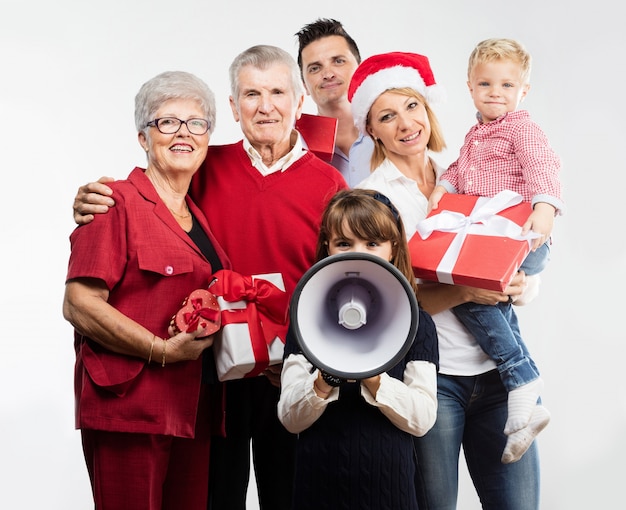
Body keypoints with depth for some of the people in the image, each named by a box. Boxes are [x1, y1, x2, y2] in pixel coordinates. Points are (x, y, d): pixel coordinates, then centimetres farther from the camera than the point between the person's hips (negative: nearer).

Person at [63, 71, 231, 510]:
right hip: (128, 407, -7)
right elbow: (79, 304, -14)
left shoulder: (198, 217, 17)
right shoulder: (118, 203, -6)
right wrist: (162, 350, -18)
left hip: (193, 412, 7)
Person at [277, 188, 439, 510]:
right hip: (319, 483, 1)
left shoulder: (415, 323, -2)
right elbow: (290, 419, -4)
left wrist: (375, 380, -22)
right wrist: (322, 383, -20)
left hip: (388, 483, 0)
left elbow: (423, 418, -9)